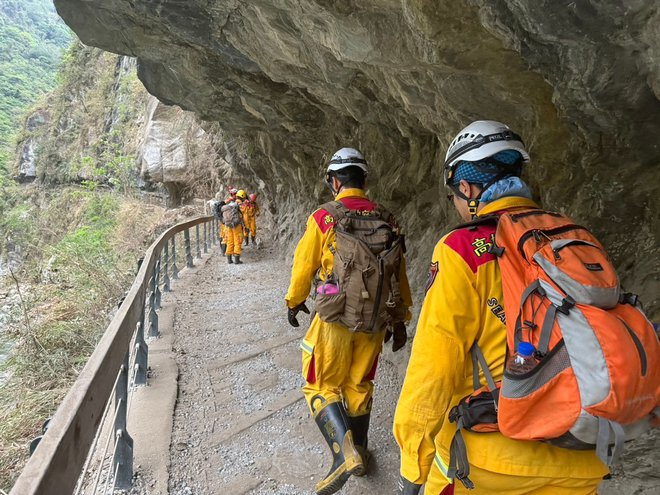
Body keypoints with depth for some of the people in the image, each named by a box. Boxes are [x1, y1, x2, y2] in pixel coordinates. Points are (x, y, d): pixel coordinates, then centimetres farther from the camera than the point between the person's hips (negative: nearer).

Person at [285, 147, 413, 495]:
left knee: (321, 386, 11)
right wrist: (400, 319, 17)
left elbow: (304, 267, -2)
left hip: (335, 319, -4)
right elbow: (399, 272, 6)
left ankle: (345, 453, -6)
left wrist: (294, 302, 16)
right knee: (359, 385, 21)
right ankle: (359, 453, 34)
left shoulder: (323, 218, -11)